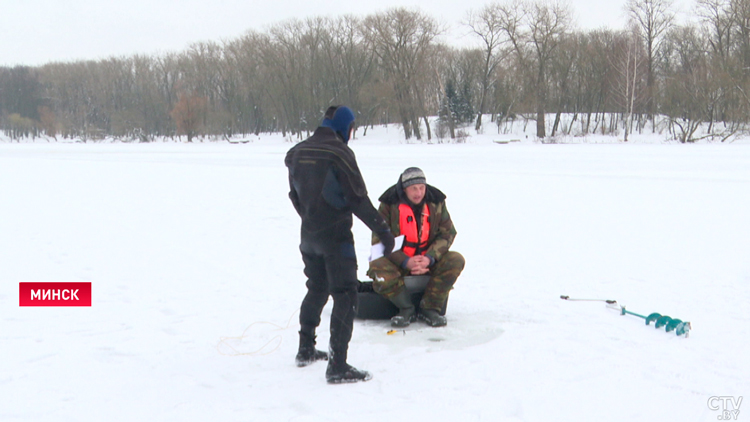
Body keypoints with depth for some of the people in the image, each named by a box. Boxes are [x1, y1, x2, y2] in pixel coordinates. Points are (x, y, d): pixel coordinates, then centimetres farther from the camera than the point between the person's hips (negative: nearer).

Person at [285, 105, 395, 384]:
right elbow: (358, 198, -18)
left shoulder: (297, 152, 6)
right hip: (335, 235, -7)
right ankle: (337, 366, -8)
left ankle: (306, 350, 32)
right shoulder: (339, 152, -16)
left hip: (308, 235, 8)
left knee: (317, 289, 22)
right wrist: (382, 229, -12)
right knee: (345, 295, -4)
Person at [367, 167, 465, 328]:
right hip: (397, 260, -3)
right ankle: (407, 309, -6)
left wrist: (429, 258, -19)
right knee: (380, 275, -33)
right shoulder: (389, 204, -10)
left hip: (428, 260, 3)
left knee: (456, 260, -22)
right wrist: (406, 262, -23)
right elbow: (379, 239, -11)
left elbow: (447, 234, -1)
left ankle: (429, 308, -10)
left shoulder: (436, 202, -2)